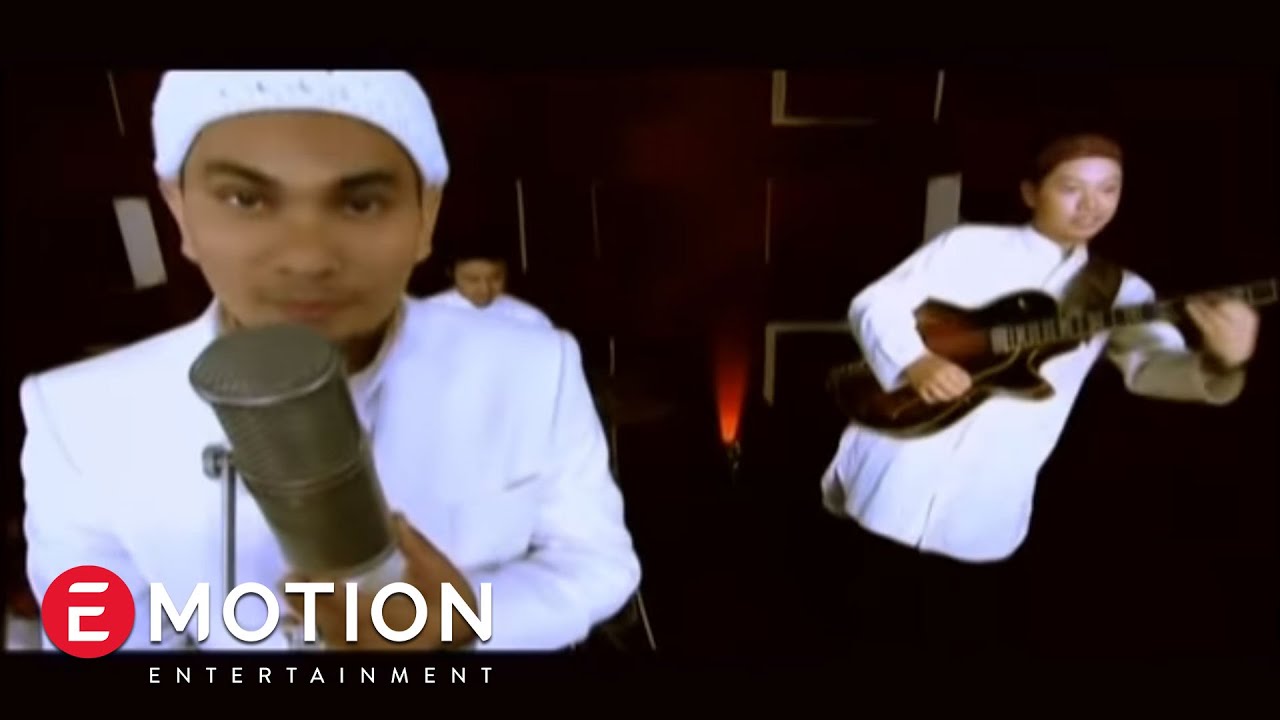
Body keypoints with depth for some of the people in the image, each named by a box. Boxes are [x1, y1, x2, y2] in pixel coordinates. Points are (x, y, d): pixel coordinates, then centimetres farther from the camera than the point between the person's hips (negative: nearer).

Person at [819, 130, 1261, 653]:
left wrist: (1221, 362, -34)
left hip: (983, 515, 2)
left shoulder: (1120, 292, 7)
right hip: (887, 489, -1)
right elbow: (873, 304, -2)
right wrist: (915, 361, -22)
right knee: (872, 631, 15)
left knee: (962, 636, 13)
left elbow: (1154, 364, -11)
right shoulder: (969, 244, 1)